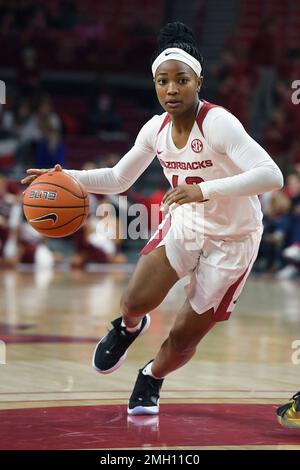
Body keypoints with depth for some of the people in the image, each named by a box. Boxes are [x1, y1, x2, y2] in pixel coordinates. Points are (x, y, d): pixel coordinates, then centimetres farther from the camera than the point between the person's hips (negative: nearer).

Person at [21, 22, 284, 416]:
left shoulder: (218, 123, -28)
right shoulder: (157, 129, -7)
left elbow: (272, 176, -39)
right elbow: (118, 179, 10)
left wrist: (205, 190, -48)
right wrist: (66, 177, -6)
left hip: (233, 239, -4)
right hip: (185, 223, 4)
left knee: (185, 336, 2)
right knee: (136, 302, -17)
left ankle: (153, 377, 37)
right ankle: (129, 327, 22)